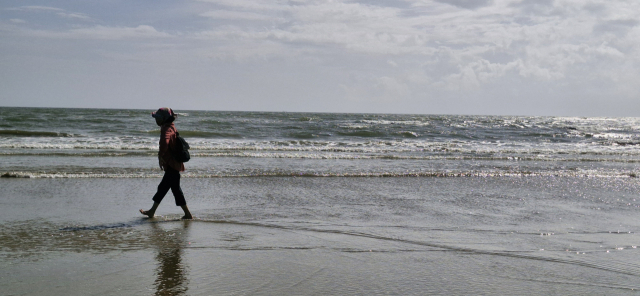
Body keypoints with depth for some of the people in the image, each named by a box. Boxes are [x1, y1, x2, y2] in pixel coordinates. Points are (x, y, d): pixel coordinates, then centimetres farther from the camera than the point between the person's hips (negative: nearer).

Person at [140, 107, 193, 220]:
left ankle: (188, 214, -1)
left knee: (176, 190, -5)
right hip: (173, 164, 10)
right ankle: (152, 211, 26)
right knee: (162, 187, 16)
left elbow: (165, 142, -36)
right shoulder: (170, 127, 16)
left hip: (171, 165, -10)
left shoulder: (167, 129, -16)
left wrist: (160, 156, -26)